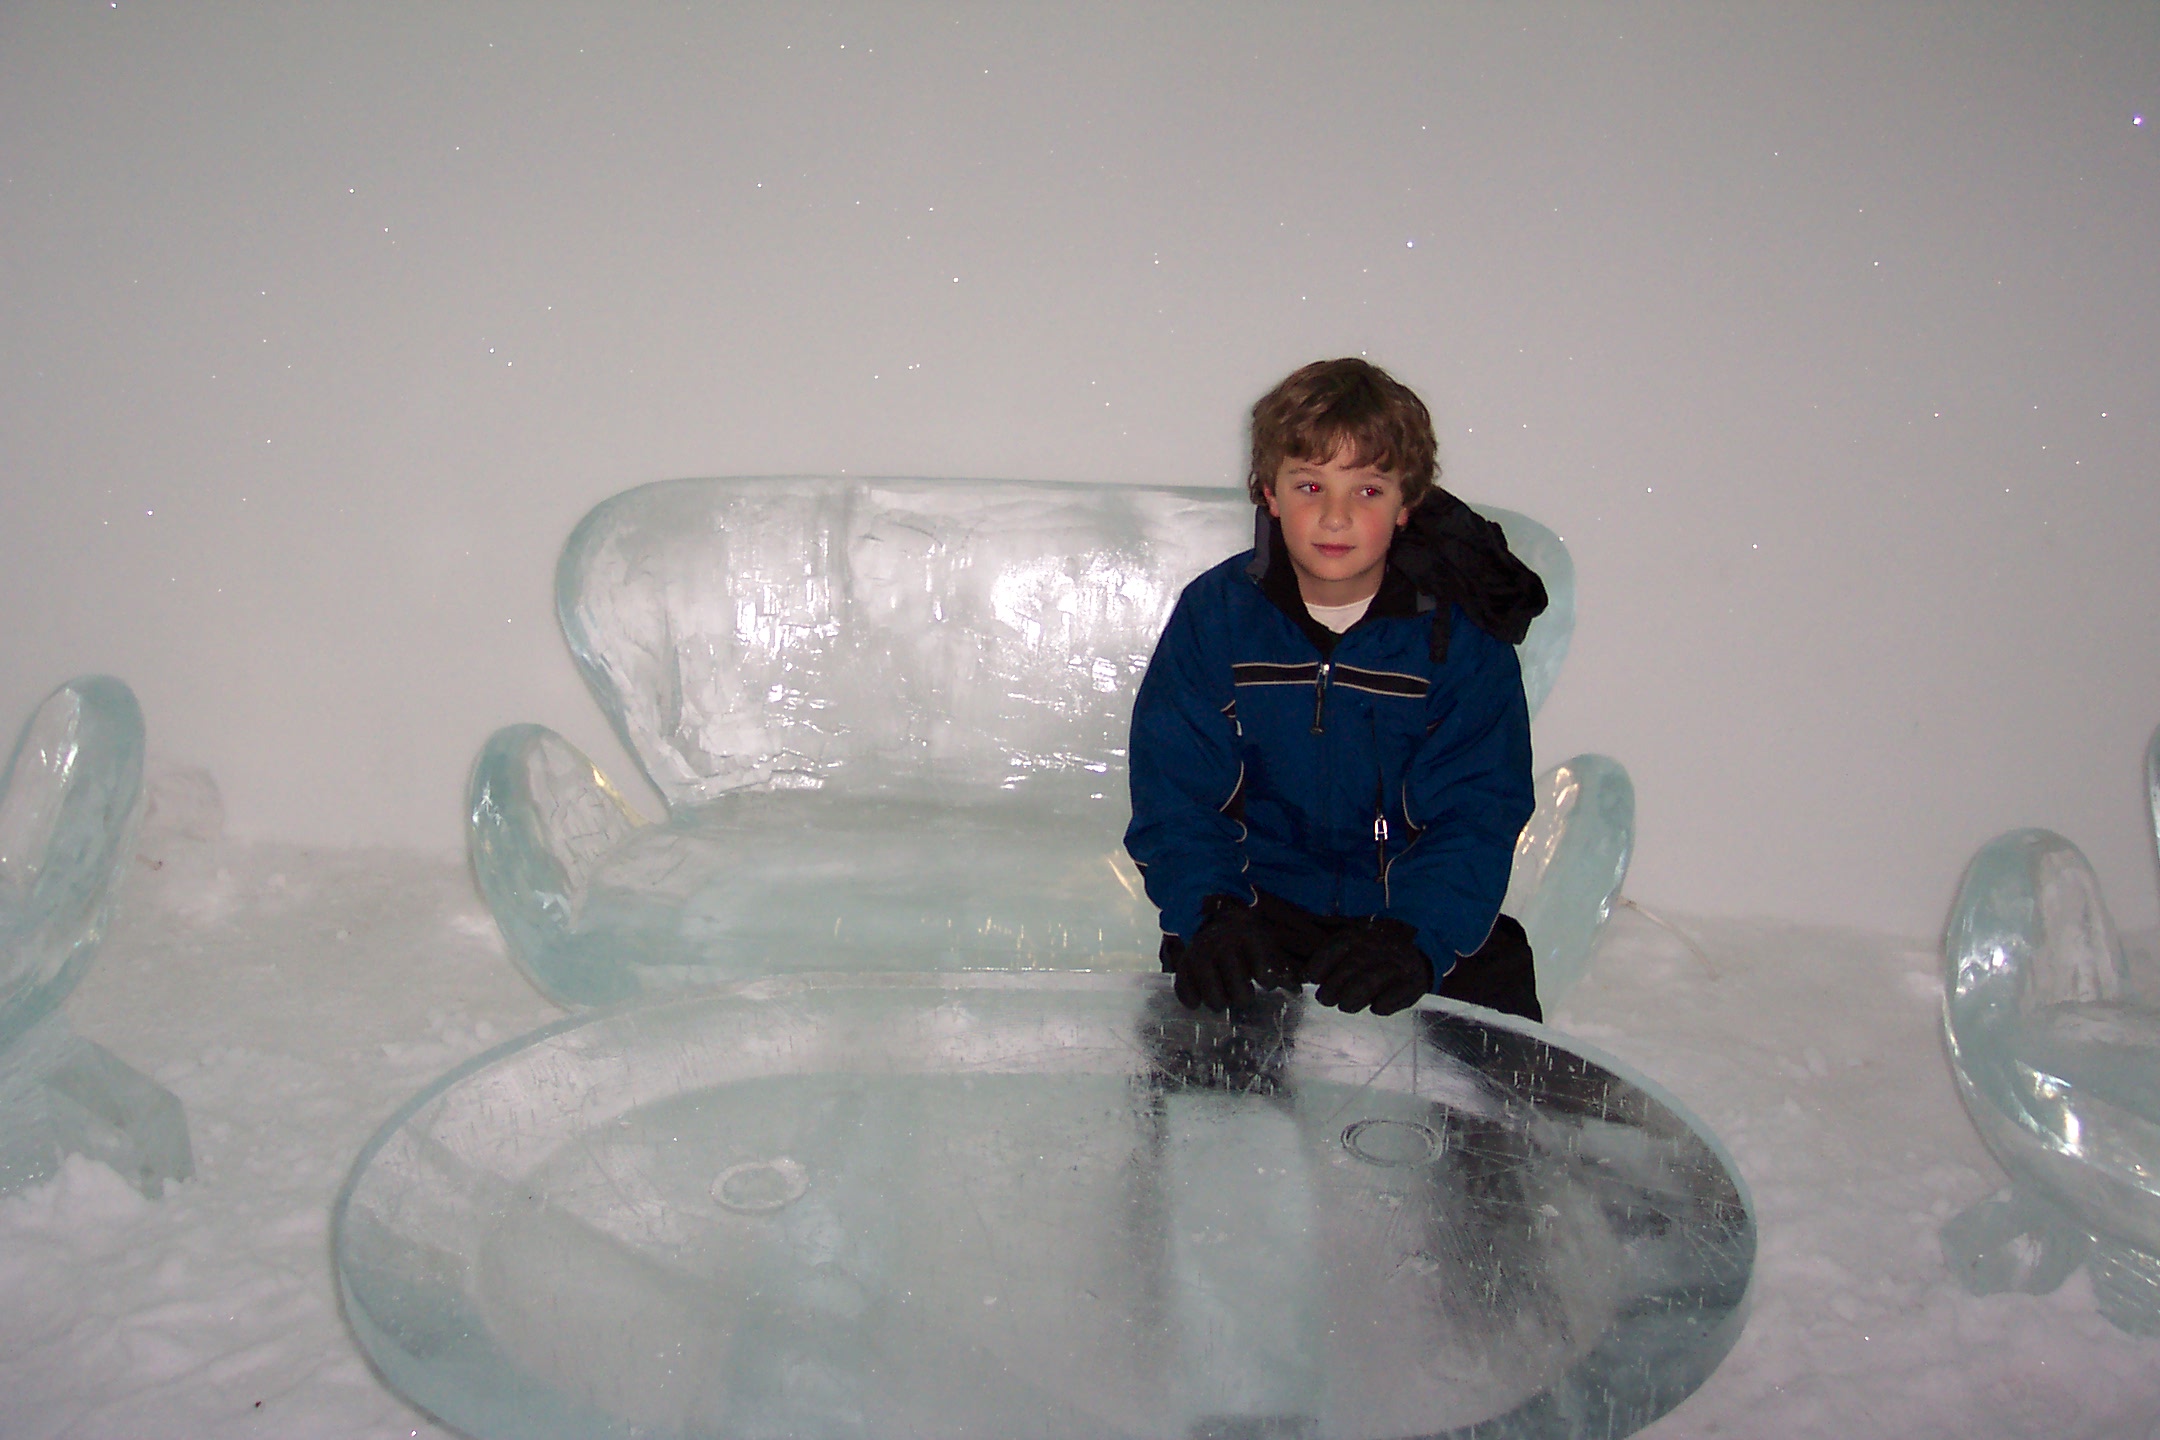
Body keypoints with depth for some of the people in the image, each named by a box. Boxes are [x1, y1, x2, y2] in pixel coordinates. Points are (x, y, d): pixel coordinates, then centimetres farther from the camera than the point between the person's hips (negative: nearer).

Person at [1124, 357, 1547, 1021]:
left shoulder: (1461, 630, -6)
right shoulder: (1215, 613, -4)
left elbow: (1475, 815, -10)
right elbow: (1175, 800, -6)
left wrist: (1415, 939, -28)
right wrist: (1213, 917, -24)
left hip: (1410, 911, 1)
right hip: (1258, 907, 0)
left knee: (1497, 982, -20)